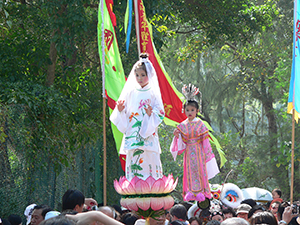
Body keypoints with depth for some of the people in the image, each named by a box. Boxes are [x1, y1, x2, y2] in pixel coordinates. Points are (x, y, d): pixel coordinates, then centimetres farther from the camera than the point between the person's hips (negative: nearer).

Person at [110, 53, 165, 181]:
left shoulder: (152, 93, -1)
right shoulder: (131, 92, 8)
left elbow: (160, 114, -4)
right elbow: (123, 118, 14)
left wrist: (151, 114, -22)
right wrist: (120, 110, -7)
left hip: (148, 137, -3)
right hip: (133, 136, 3)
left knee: (150, 161, -6)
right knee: (133, 162, 1)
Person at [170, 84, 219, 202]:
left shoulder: (200, 124, -4)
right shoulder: (183, 125, 5)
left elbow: (205, 139, -2)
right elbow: (182, 142, 7)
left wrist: (207, 153, -4)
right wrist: (177, 135, -12)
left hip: (198, 151, -3)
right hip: (189, 151, 3)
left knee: (200, 170, -3)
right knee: (189, 171, 2)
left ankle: (201, 192, 1)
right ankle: (190, 192, 6)